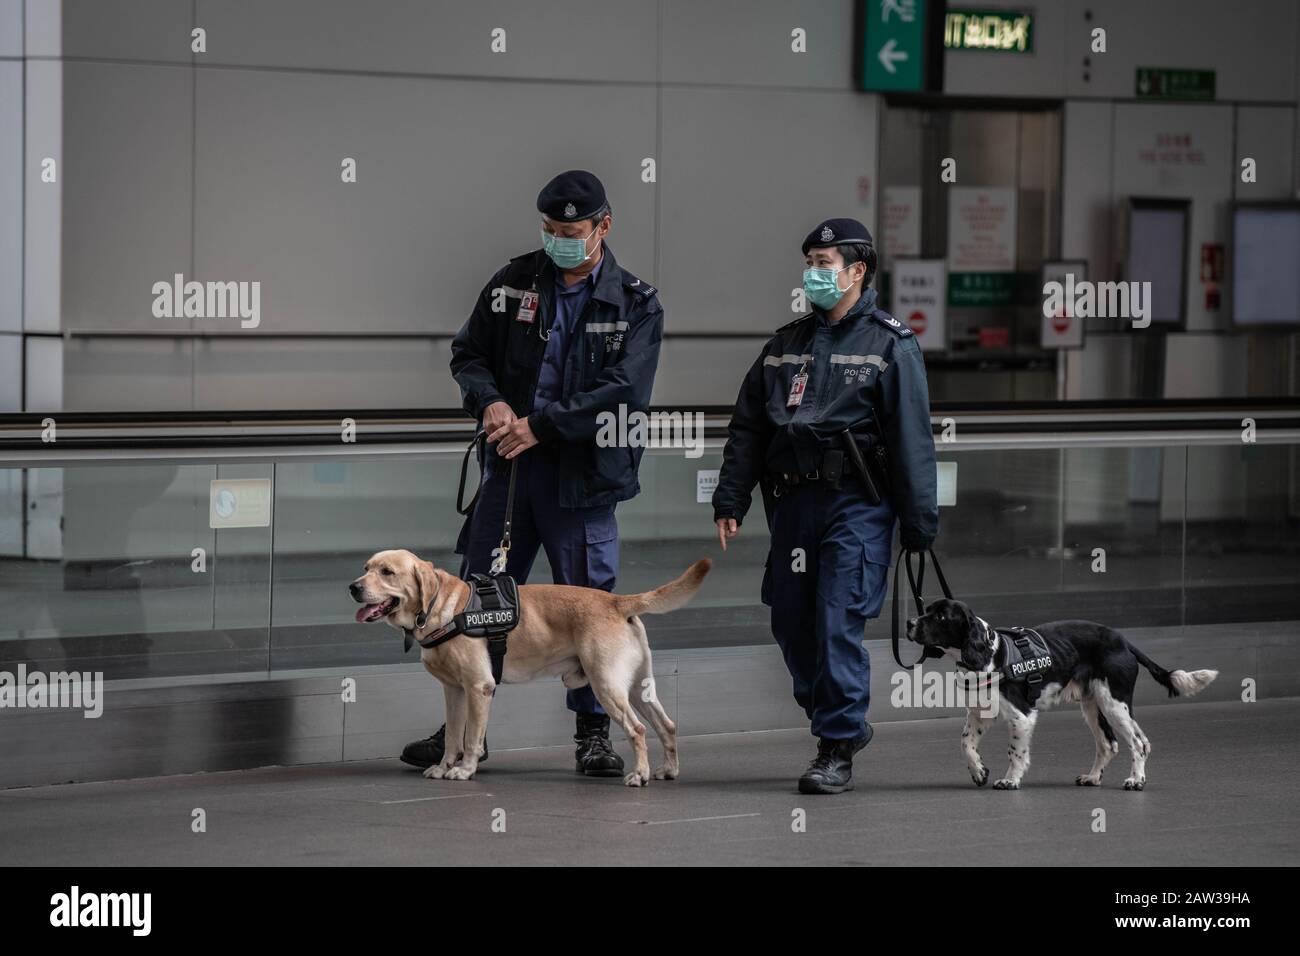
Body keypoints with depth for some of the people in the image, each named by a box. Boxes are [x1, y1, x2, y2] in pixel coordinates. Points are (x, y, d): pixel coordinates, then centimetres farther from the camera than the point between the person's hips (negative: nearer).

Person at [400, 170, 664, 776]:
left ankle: (593, 732, 13)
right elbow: (468, 353, 13)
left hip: (583, 473, -3)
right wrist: (489, 401, -9)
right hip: (511, 462, 3)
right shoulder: (513, 283, 7)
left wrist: (541, 425, -19)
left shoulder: (636, 305, -3)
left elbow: (621, 390, -13)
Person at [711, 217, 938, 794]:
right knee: (791, 625, 8)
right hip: (792, 502, 6)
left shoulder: (890, 345, 0)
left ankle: (838, 750, -6)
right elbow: (747, 428, 17)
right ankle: (844, 724, 26)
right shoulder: (786, 345, 16)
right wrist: (730, 501, 9)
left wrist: (919, 525, -9)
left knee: (838, 624, -12)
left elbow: (912, 438, -4)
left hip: (856, 504, -6)